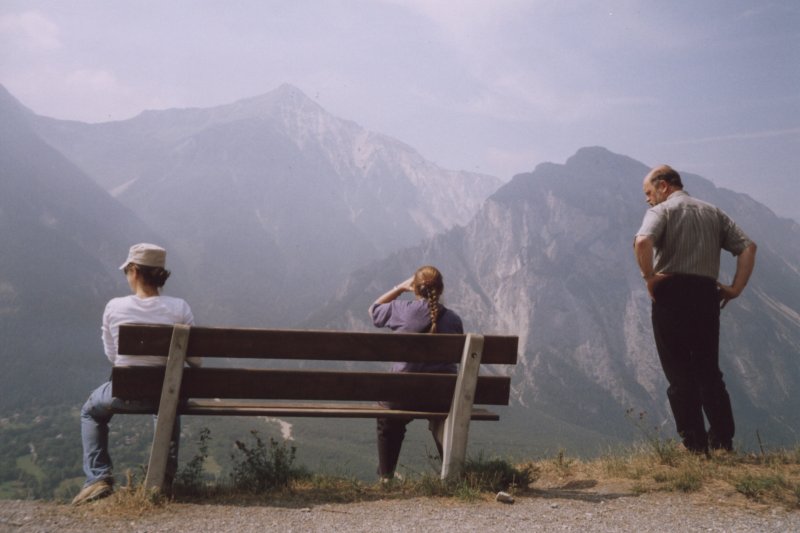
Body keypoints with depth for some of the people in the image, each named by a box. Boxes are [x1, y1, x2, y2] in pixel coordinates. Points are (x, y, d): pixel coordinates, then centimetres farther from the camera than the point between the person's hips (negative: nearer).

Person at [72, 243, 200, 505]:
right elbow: (195, 360, -7)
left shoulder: (114, 307, -13)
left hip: (124, 395, -1)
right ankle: (167, 473, 37)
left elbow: (112, 356, 1)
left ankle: (98, 478, 24)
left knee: (90, 411, 33)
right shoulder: (179, 309, -14)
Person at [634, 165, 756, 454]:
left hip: (671, 293, -5)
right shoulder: (713, 213, 17)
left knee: (680, 376, 2)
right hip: (707, 296, 5)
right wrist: (736, 288, 6)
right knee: (709, 373, 13)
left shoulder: (662, 211, -1)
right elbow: (748, 246, 9)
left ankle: (696, 448, 4)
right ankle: (723, 444, 11)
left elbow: (642, 241, -23)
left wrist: (649, 277, -13)